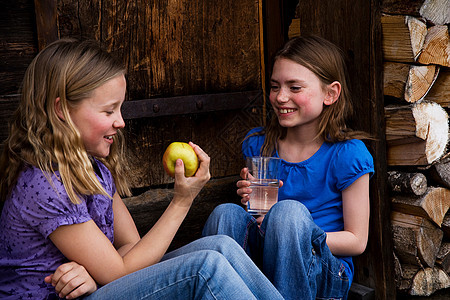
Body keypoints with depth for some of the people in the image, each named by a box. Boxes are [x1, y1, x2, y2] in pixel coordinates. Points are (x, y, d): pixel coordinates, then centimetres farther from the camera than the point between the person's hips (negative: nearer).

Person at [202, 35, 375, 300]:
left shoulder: (347, 154, -8)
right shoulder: (257, 144, 6)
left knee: (288, 211, -32)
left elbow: (357, 241, -5)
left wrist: (288, 230, -16)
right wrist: (252, 203, -9)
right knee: (227, 213, -25)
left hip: (325, 278, -3)